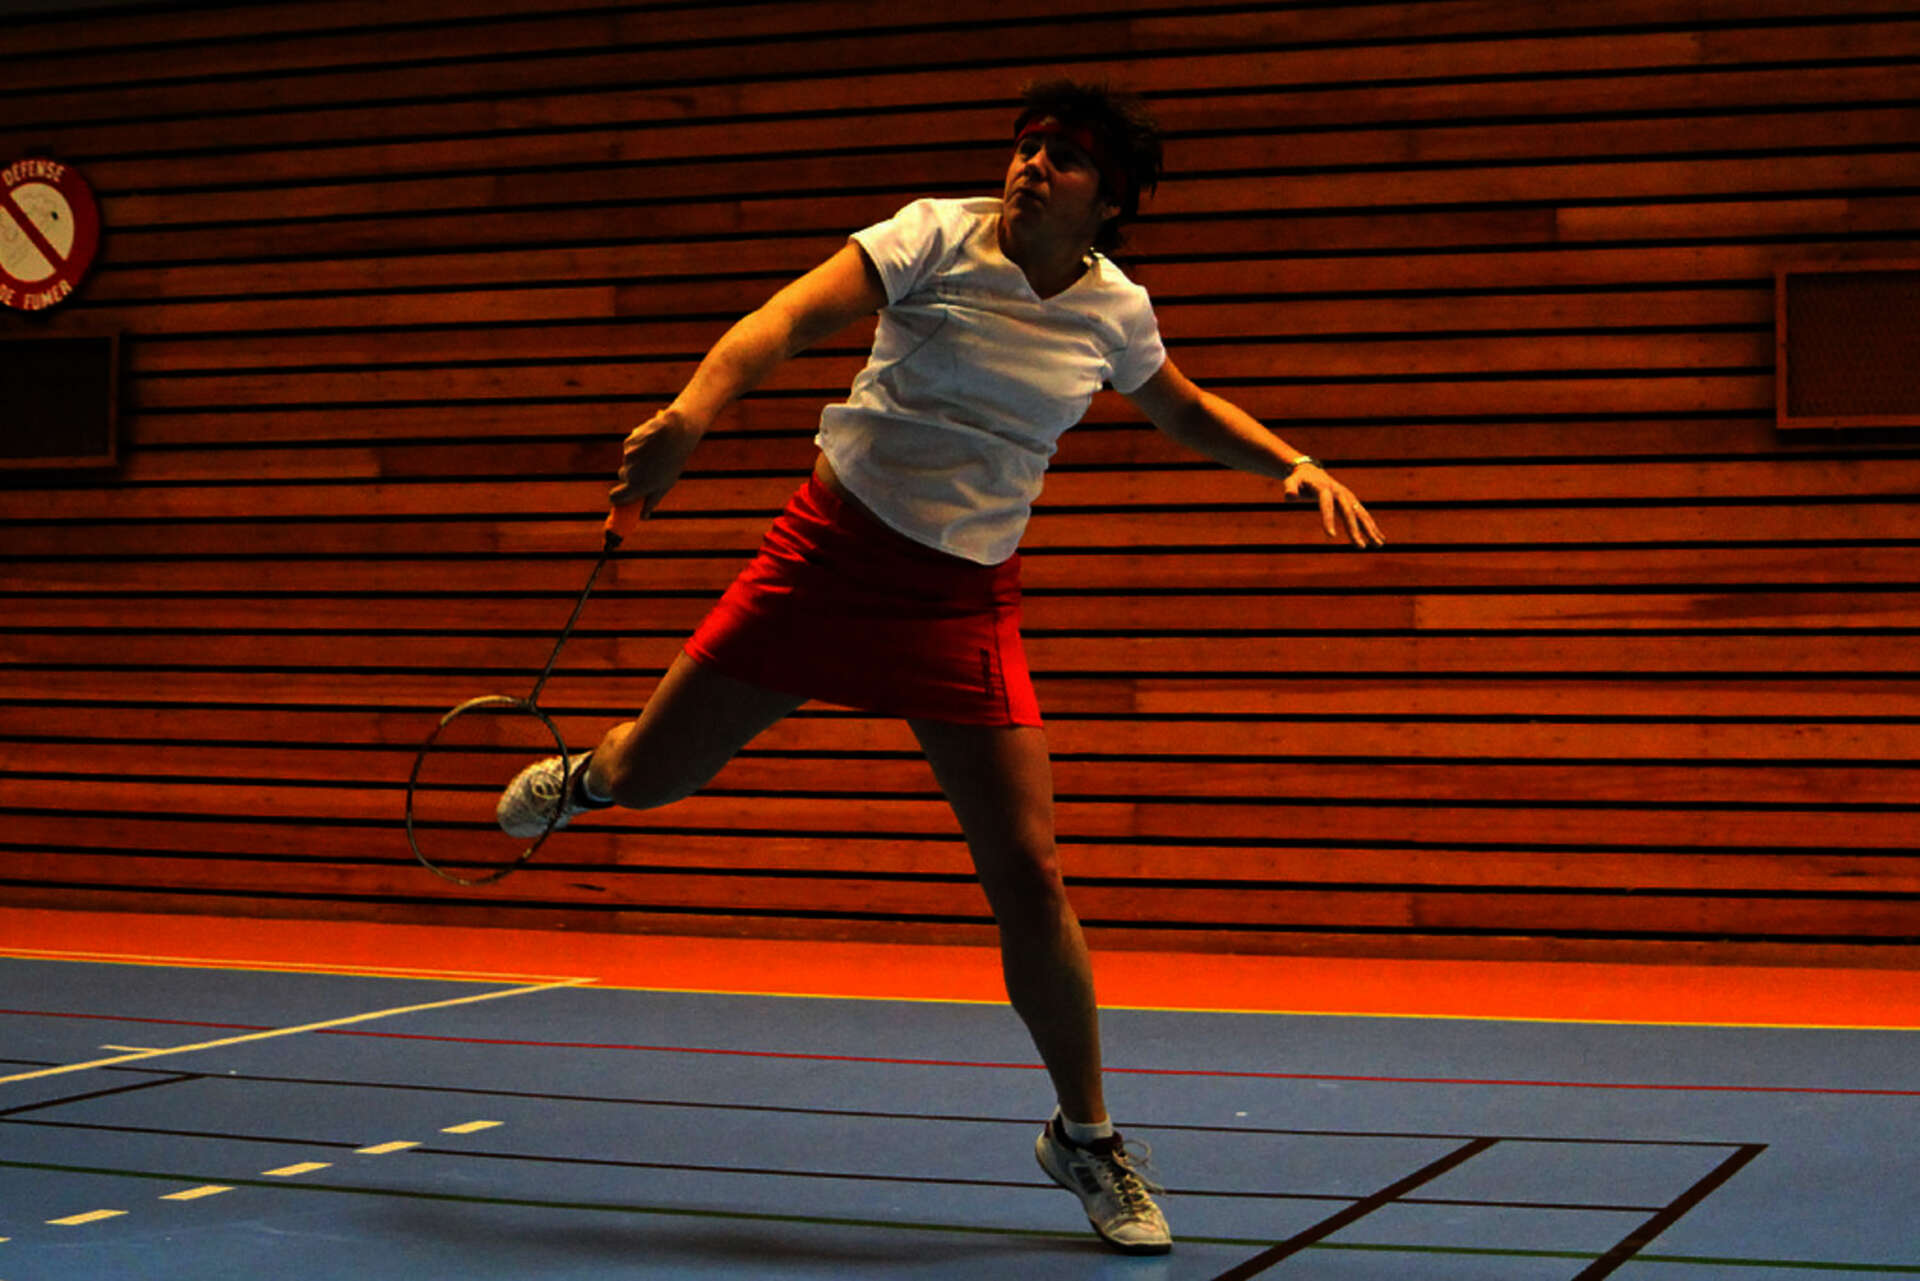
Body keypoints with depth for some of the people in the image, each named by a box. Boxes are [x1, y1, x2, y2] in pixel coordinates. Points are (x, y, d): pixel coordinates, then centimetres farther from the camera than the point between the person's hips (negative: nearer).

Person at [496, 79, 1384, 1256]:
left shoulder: (1113, 309, 0)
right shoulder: (937, 237, -11)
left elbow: (1188, 412, 20)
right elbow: (791, 317, -25)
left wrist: (1299, 466, 3)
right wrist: (693, 410, -44)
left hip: (966, 601, 1)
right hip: (835, 548, -1)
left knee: (1030, 879, -8)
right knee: (652, 778, 5)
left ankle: (1086, 1137, 13)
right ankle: (593, 773, 48)